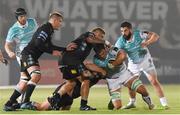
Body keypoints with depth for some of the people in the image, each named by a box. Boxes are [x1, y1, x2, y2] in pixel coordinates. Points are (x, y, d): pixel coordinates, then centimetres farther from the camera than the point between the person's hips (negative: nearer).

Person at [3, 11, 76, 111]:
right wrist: (52, 51, -16)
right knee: (36, 75, -26)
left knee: (23, 84, 11)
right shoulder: (45, 29, -12)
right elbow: (38, 43, -22)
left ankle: (9, 104, 15)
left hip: (31, 57, 10)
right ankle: (26, 101, -32)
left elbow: (50, 46, 25)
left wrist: (66, 49, 18)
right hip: (29, 55, -10)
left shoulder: (49, 30, 20)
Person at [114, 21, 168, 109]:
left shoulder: (139, 34, -26)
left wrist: (147, 43, -35)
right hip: (133, 64, 3)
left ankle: (164, 103, -3)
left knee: (154, 81, -6)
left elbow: (155, 36, -21)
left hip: (146, 61, -3)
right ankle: (132, 102, 29)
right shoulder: (121, 41, -20)